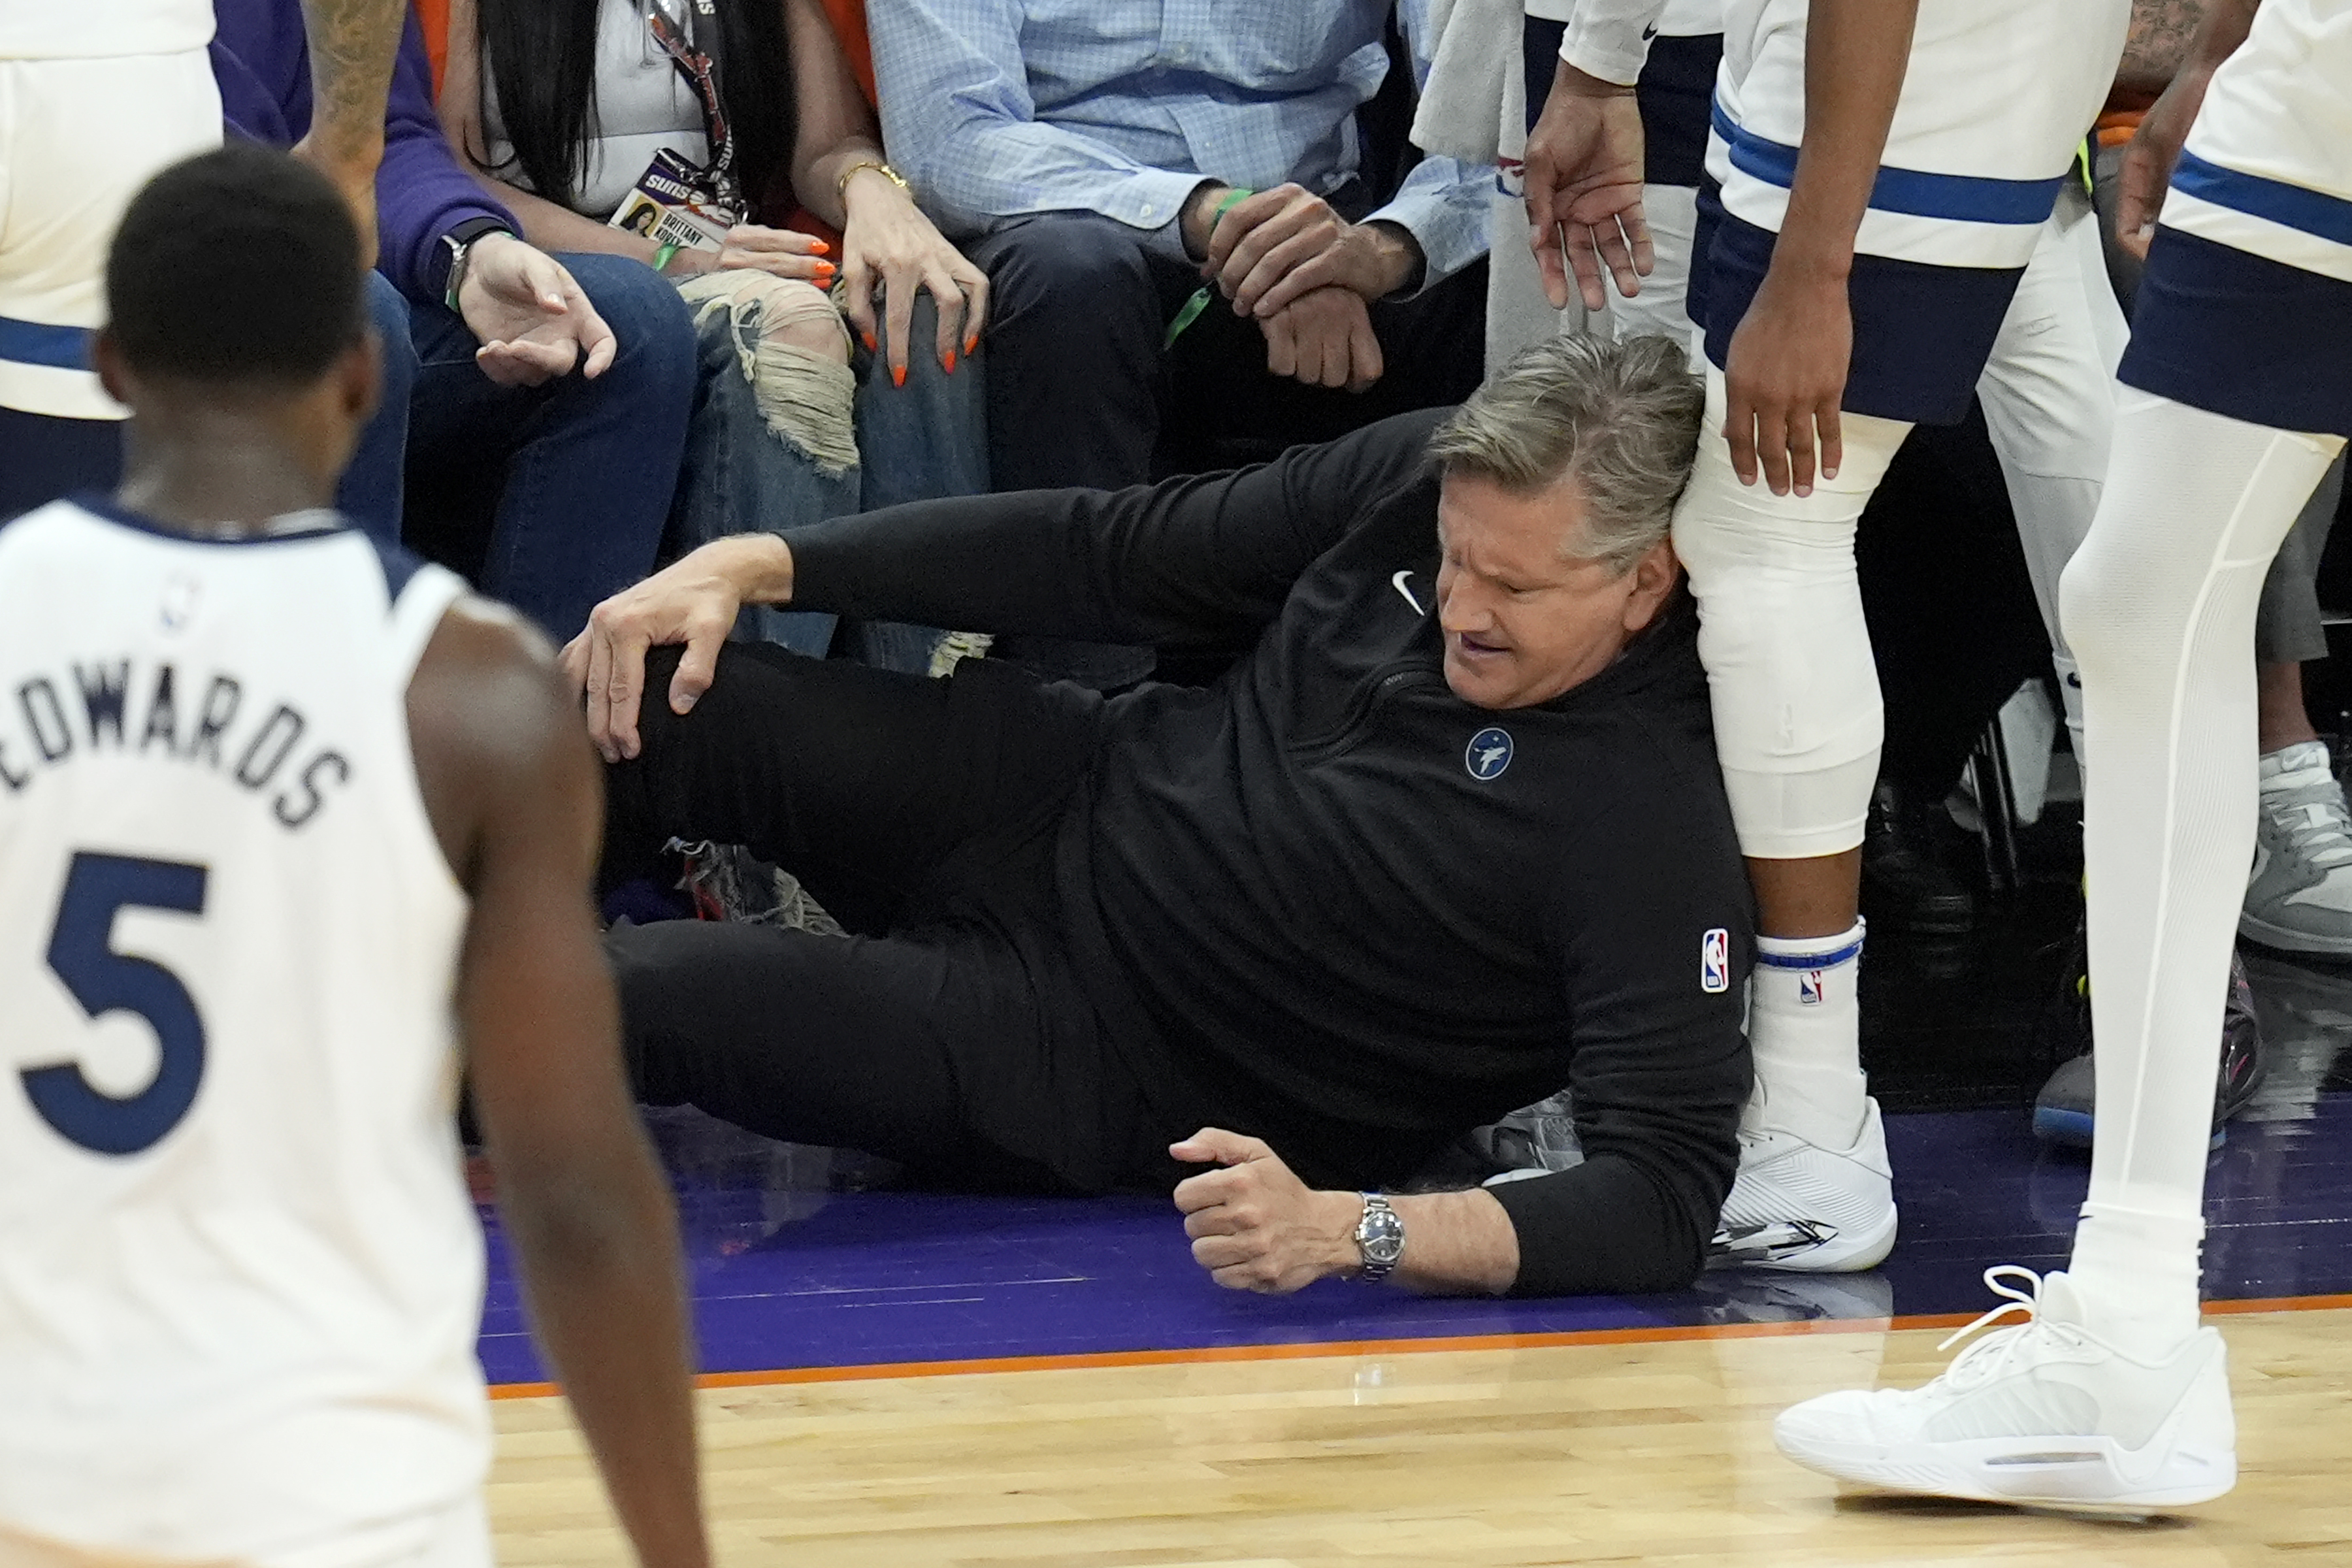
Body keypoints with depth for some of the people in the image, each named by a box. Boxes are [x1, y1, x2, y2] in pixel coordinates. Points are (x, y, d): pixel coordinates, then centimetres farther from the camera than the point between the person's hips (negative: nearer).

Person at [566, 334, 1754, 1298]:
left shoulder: (1655, 818, -27)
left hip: (1109, 1062, -5)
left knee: (662, 991, -24)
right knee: (628, 708, -13)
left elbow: (1665, 1198, -31)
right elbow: (1109, 554, 0)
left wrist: (1348, 1229, -43)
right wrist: (750, 564, -7)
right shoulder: (1420, 477, -9)